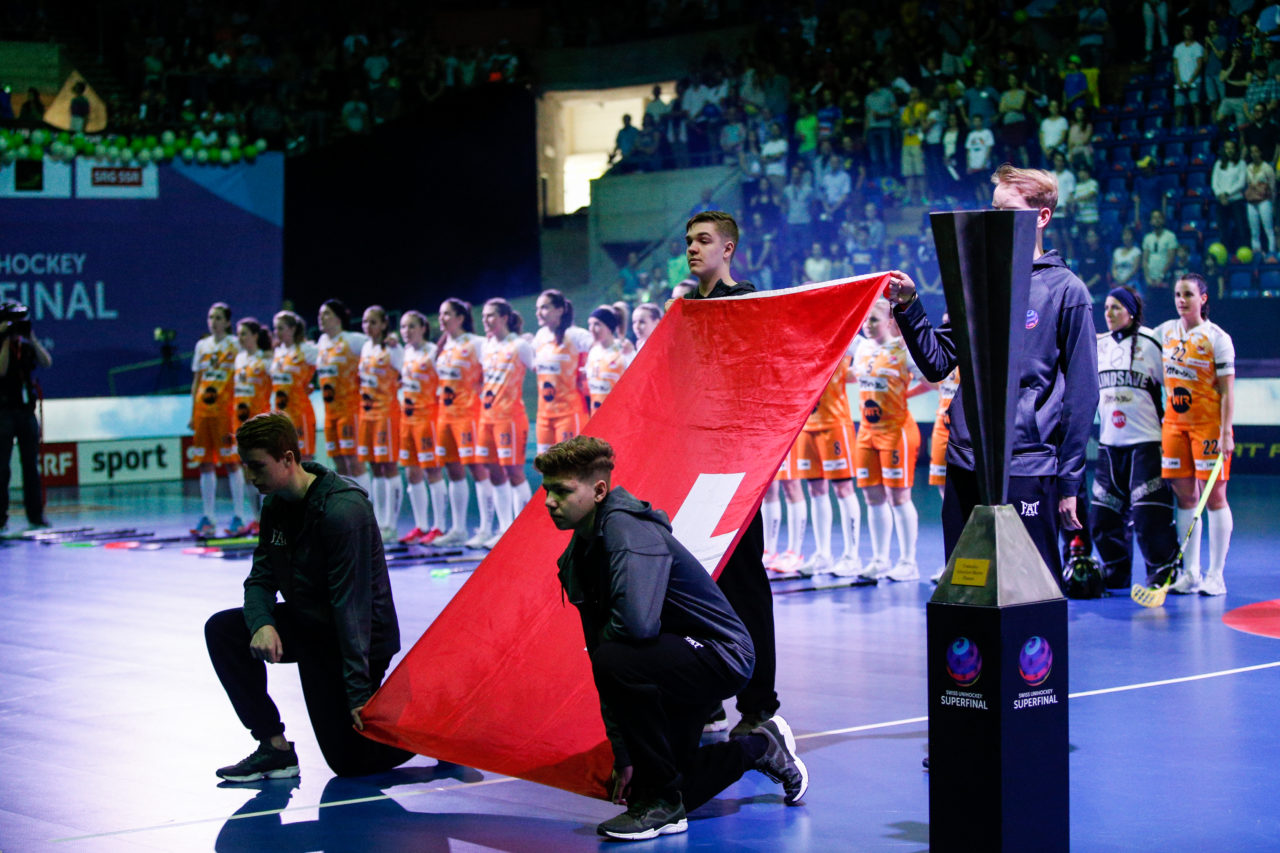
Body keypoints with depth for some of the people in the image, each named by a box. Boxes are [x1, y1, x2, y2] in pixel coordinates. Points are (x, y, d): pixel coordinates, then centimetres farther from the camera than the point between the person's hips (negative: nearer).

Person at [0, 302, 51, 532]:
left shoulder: (27, 346, 9)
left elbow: (47, 363, -5)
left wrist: (31, 338, -10)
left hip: (27, 410, 4)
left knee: (31, 464, 6)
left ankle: (35, 514, 10)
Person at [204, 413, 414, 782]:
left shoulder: (343, 510, -27)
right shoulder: (276, 503, -1)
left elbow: (351, 603, -29)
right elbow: (261, 578, 0)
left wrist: (358, 691, -29)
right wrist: (262, 624, -24)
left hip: (359, 638, -8)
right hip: (308, 624, 8)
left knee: (350, 760, -8)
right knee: (223, 630, -10)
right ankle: (275, 747, -3)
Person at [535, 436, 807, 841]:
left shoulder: (628, 530, -24)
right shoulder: (578, 557, 4)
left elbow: (637, 622, -41)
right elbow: (600, 643, 7)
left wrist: (599, 641, -15)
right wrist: (623, 755, 6)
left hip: (722, 656, -10)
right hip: (677, 662, 10)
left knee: (616, 661, -33)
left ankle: (662, 799, -18)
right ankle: (759, 747, 36)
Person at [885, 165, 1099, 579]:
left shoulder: (1065, 291, -2)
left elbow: (1082, 392, -4)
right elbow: (937, 363, 14)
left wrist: (1069, 482, -6)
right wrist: (909, 308, -1)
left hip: (1028, 470, -5)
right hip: (964, 464, 5)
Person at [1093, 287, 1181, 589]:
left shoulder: (1149, 343, -4)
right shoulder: (1098, 345, 12)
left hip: (1145, 442, -6)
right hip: (1109, 443, 6)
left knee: (1148, 513, -10)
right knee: (1103, 515, 5)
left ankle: (1164, 572, 3)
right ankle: (1116, 573, 20)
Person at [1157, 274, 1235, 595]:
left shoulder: (1217, 338, -7)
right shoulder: (1165, 332, 7)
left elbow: (1227, 391, -10)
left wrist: (1225, 433, -17)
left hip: (1209, 424, -5)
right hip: (1174, 422, 5)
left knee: (1214, 497, -4)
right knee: (1184, 497, 5)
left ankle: (1215, 576, -1)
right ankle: (1190, 573, 9)